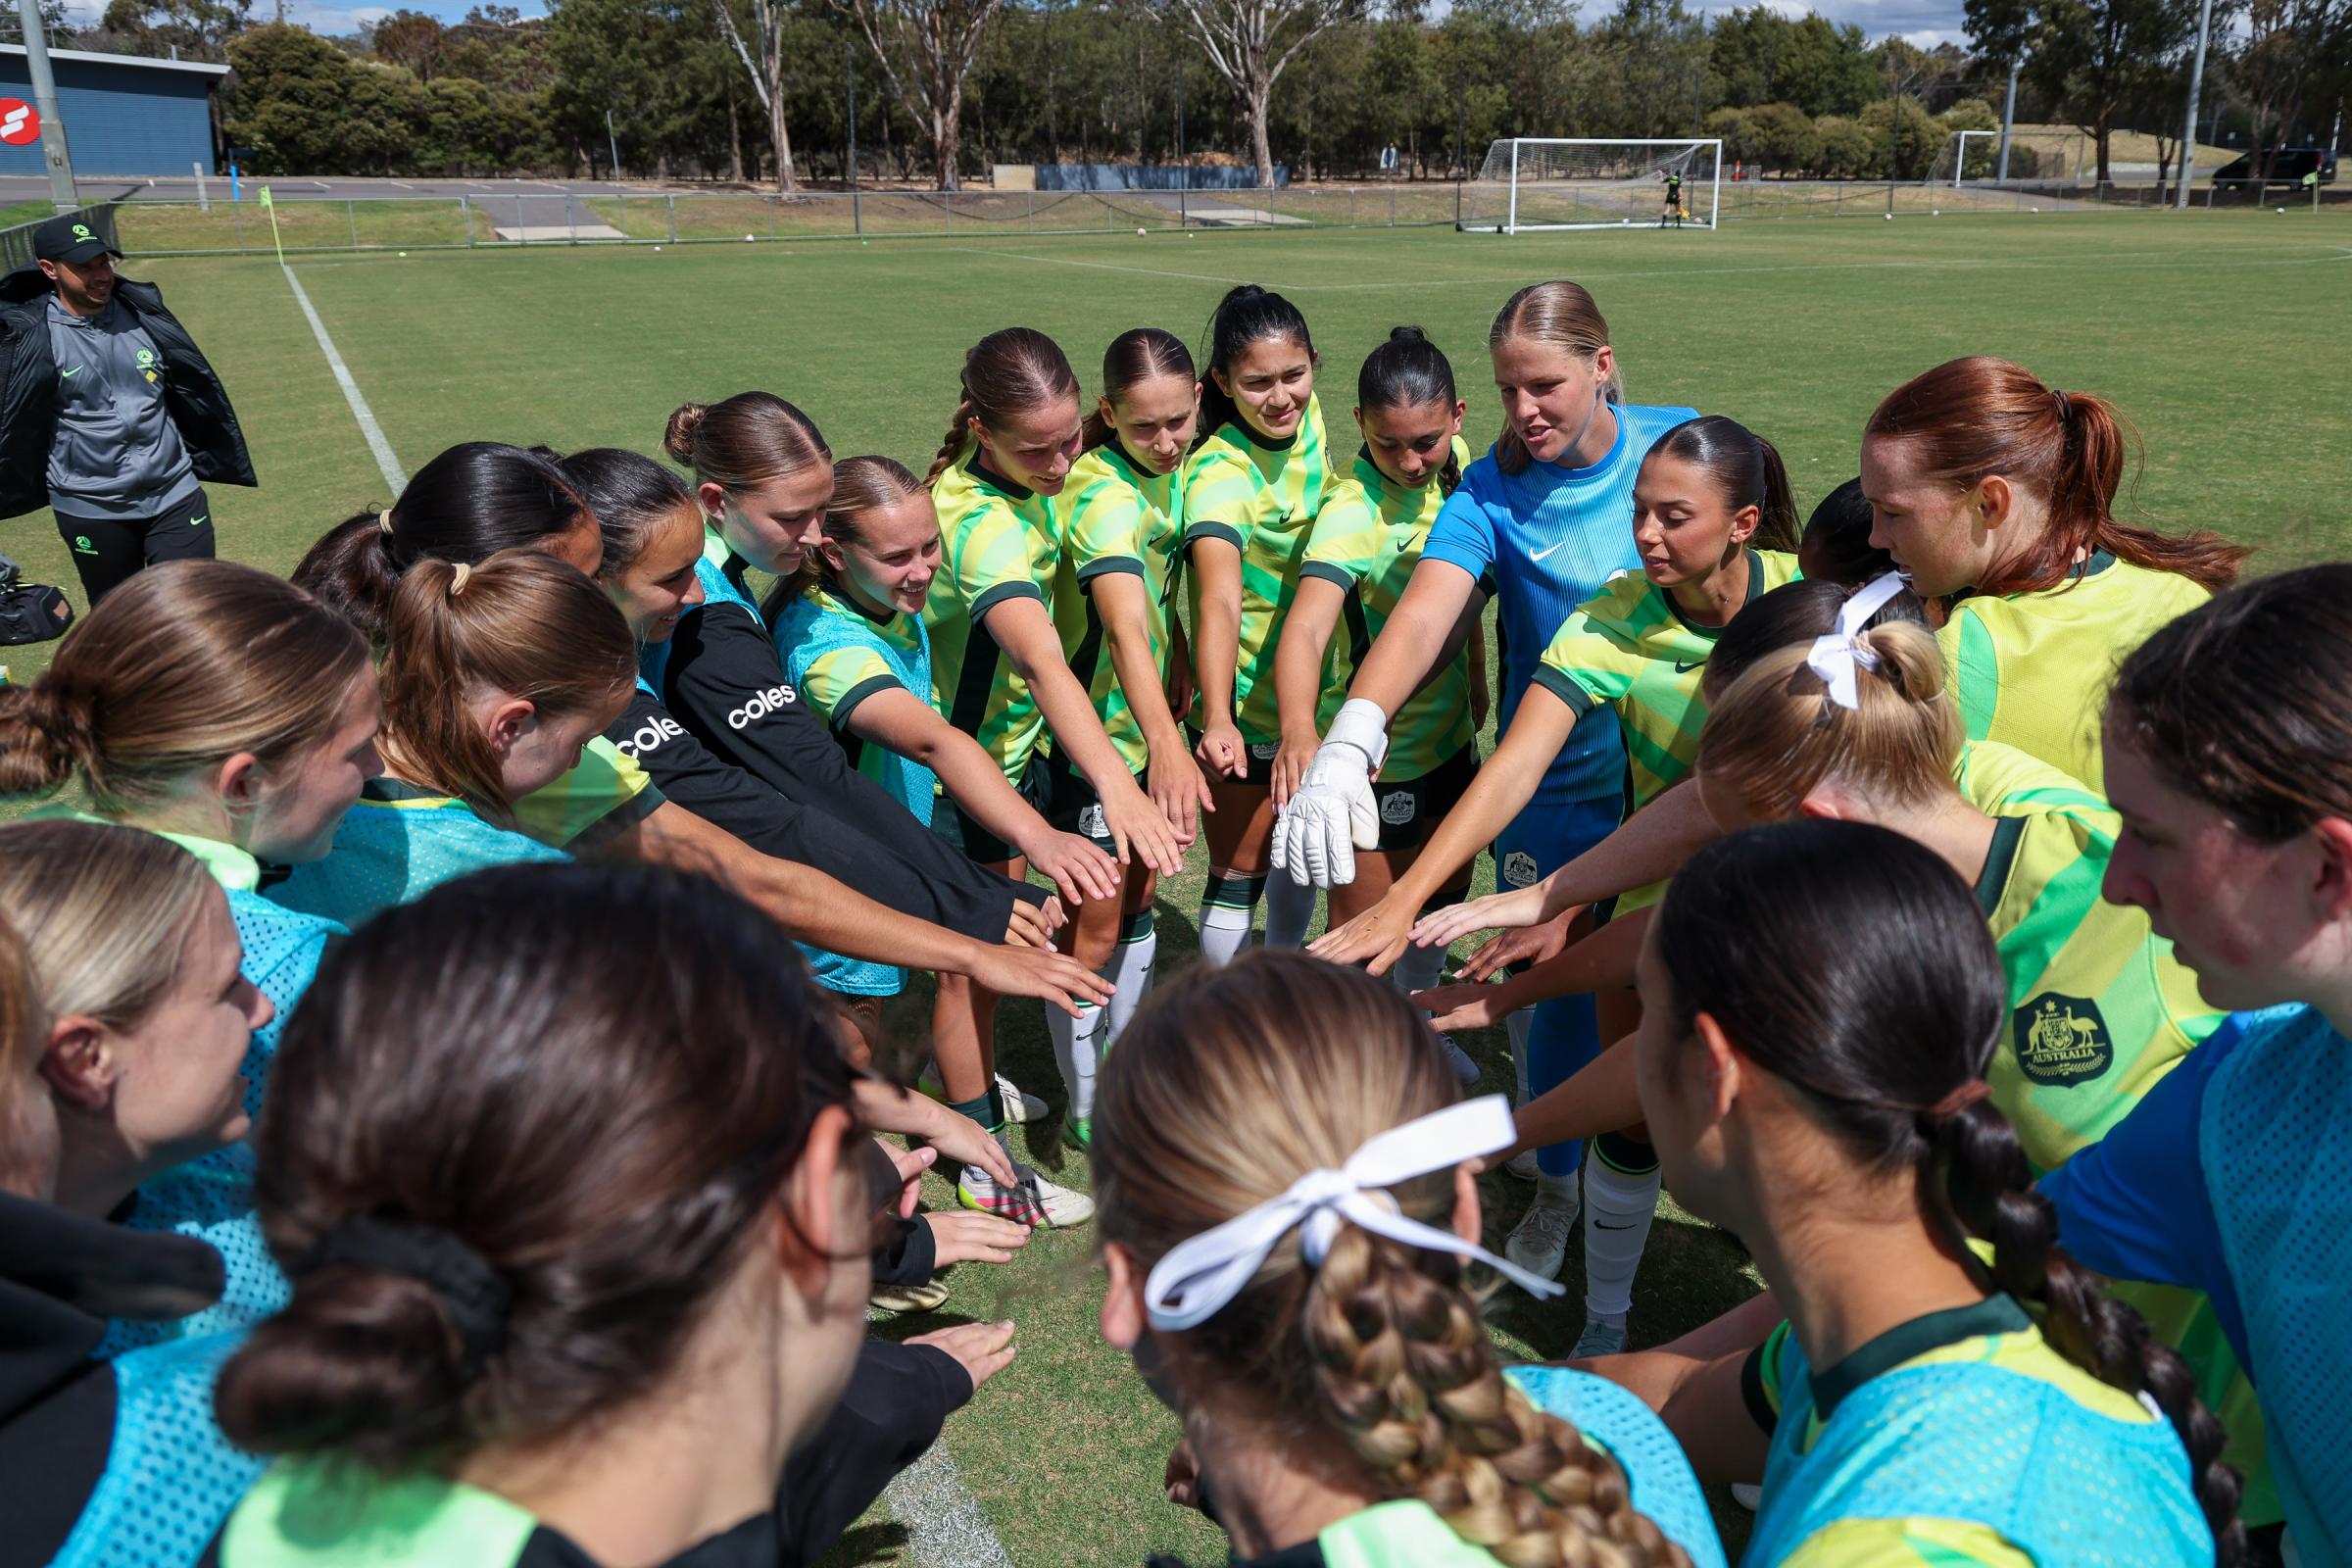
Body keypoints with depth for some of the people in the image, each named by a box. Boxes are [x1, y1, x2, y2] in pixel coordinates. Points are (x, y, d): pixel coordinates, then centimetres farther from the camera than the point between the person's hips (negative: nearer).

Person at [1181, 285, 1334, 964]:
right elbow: (1218, 599, -46)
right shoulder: (1219, 473, -29)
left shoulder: (1307, 418, -7)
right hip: (1246, 706, -7)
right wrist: (1215, 720, -59)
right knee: (1240, 873, 4)